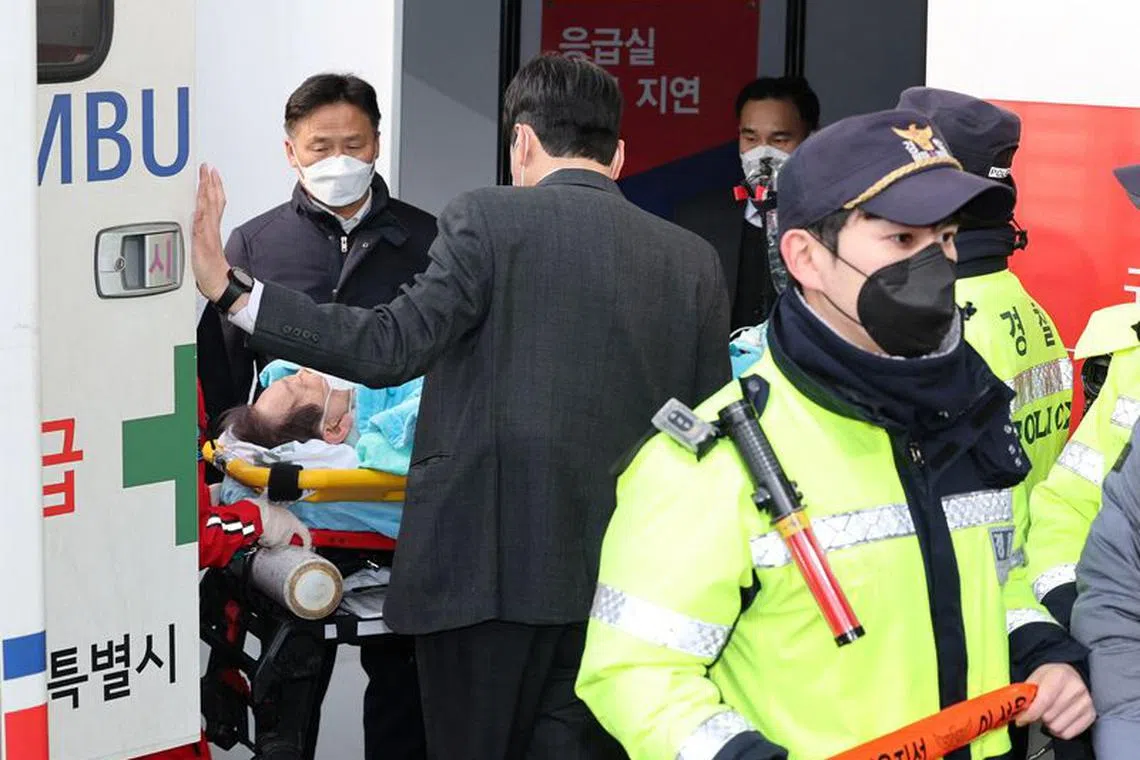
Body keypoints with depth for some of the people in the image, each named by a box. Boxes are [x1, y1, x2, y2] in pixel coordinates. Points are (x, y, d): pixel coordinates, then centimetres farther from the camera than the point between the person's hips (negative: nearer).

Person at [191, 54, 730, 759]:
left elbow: (392, 346, -16)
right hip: (623, 583, 4)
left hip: (488, 565, -3)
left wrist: (229, 287, -14)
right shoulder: (695, 259, 7)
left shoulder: (489, 219, -6)